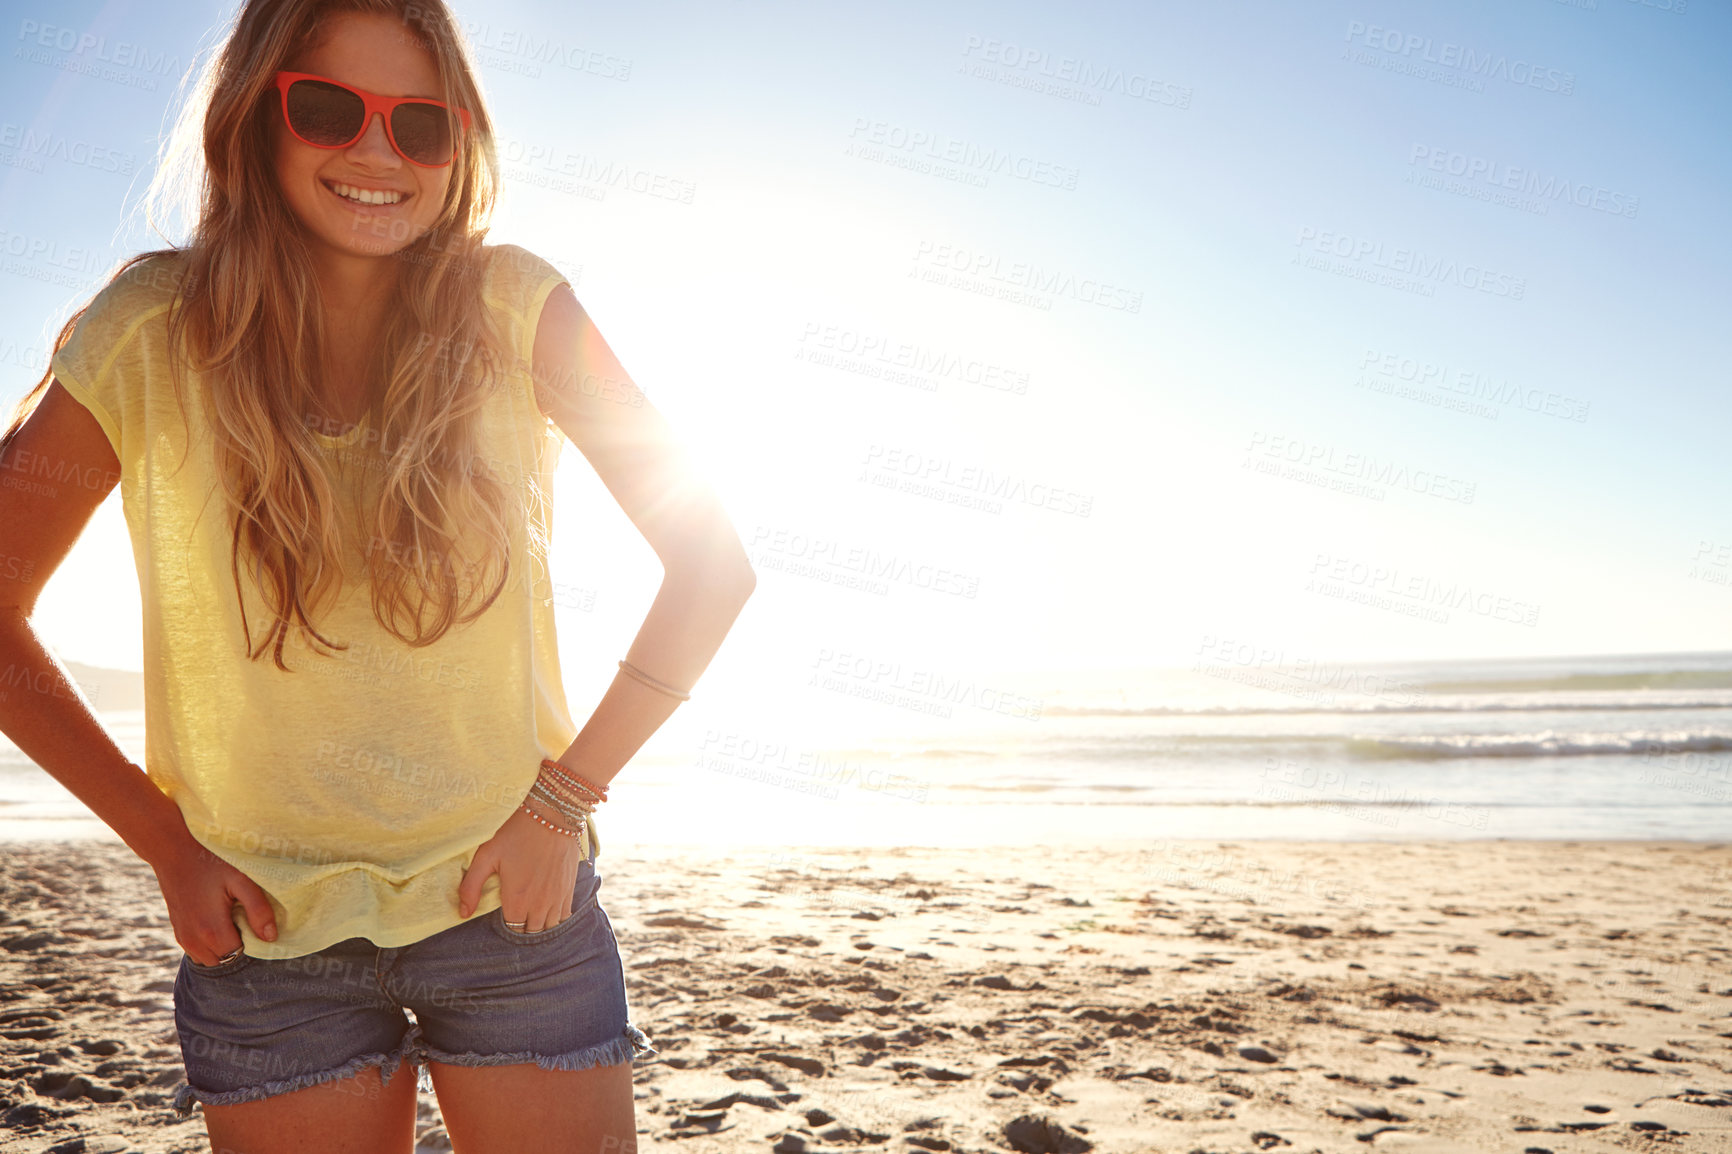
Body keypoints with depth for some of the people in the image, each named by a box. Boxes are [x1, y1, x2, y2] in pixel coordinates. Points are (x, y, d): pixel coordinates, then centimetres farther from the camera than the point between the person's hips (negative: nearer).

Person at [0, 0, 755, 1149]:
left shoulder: (515, 309, -9)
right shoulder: (147, 335, -8)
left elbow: (712, 562, -6)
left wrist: (568, 795, -9)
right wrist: (168, 842, -2)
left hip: (511, 903, 0)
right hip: (266, 925, 1)